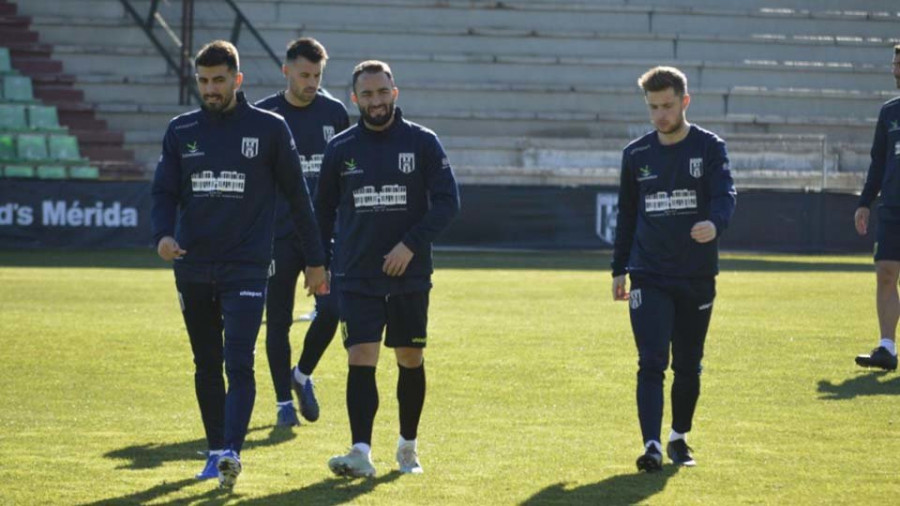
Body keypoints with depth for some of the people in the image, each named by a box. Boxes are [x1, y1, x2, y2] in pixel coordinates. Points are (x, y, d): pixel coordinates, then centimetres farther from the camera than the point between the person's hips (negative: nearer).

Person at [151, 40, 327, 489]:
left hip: (246, 267, -4)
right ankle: (215, 451, 20)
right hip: (193, 268, 4)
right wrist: (163, 234, -13)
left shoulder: (269, 128, 0)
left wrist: (315, 261, 5)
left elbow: (297, 196, 4)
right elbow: (164, 191, 8)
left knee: (239, 363, -15)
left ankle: (231, 451, -22)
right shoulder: (181, 131, 8)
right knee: (206, 366, 10)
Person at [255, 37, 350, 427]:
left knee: (331, 308, -11)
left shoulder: (334, 113, 7)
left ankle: (303, 375, 15)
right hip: (278, 235, -1)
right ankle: (284, 401, 14)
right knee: (278, 320, 3)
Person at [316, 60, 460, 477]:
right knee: (360, 359, -11)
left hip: (409, 275, 0)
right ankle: (361, 452, -16)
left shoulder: (422, 143, -2)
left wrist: (411, 244, -15)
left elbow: (447, 202, -5)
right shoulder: (340, 148, 4)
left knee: (411, 359, 9)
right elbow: (323, 209, 14)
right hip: (356, 278, 0)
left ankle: (408, 446, 25)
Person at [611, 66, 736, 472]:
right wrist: (619, 269, 14)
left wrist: (715, 224, -39)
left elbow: (725, 195, -17)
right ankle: (652, 446, -14)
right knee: (652, 363, -11)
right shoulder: (636, 155, 7)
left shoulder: (709, 148, -1)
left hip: (697, 276, 0)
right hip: (648, 277, 1)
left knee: (688, 366, 10)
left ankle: (679, 438, 28)